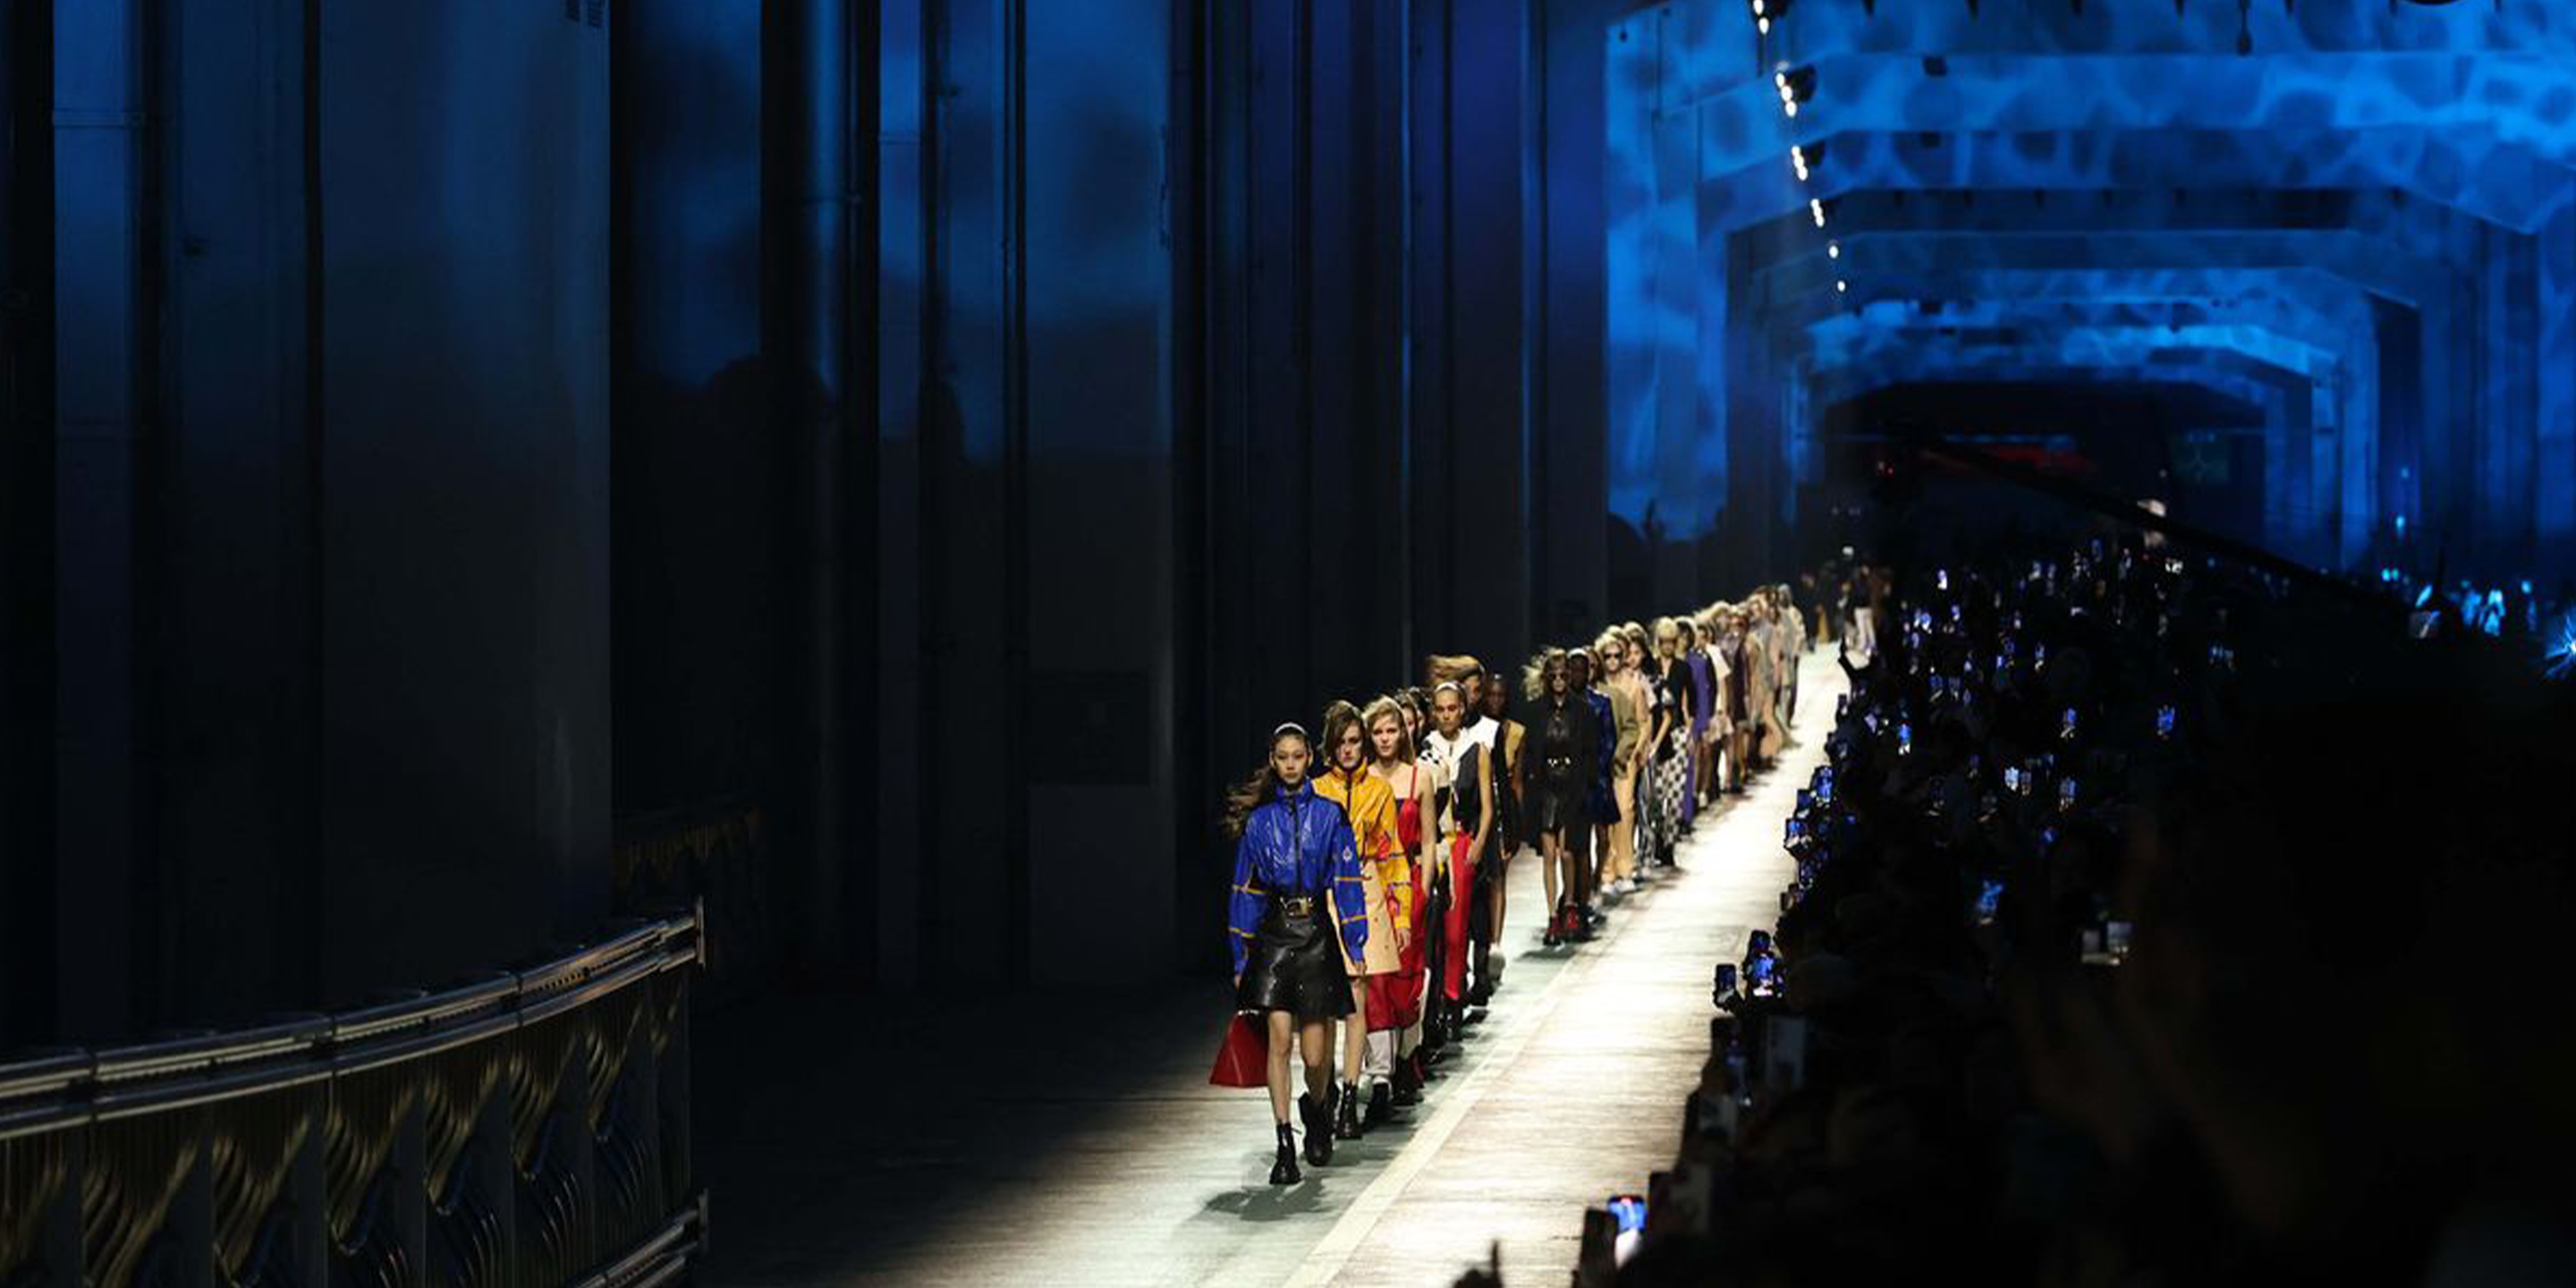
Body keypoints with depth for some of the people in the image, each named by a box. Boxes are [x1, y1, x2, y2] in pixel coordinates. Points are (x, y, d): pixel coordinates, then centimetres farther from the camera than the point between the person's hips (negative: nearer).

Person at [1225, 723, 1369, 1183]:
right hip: (1273, 934, 0)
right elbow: (1244, 890, 10)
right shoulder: (1258, 820, 6)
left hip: (1317, 934, 0)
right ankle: (1285, 1146, -9)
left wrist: (1355, 947, -1)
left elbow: (1346, 882, 4)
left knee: (1315, 1053, 1)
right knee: (1279, 1038, -12)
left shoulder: (1329, 815, 4)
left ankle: (1317, 1107, 34)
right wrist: (1241, 958, 7)